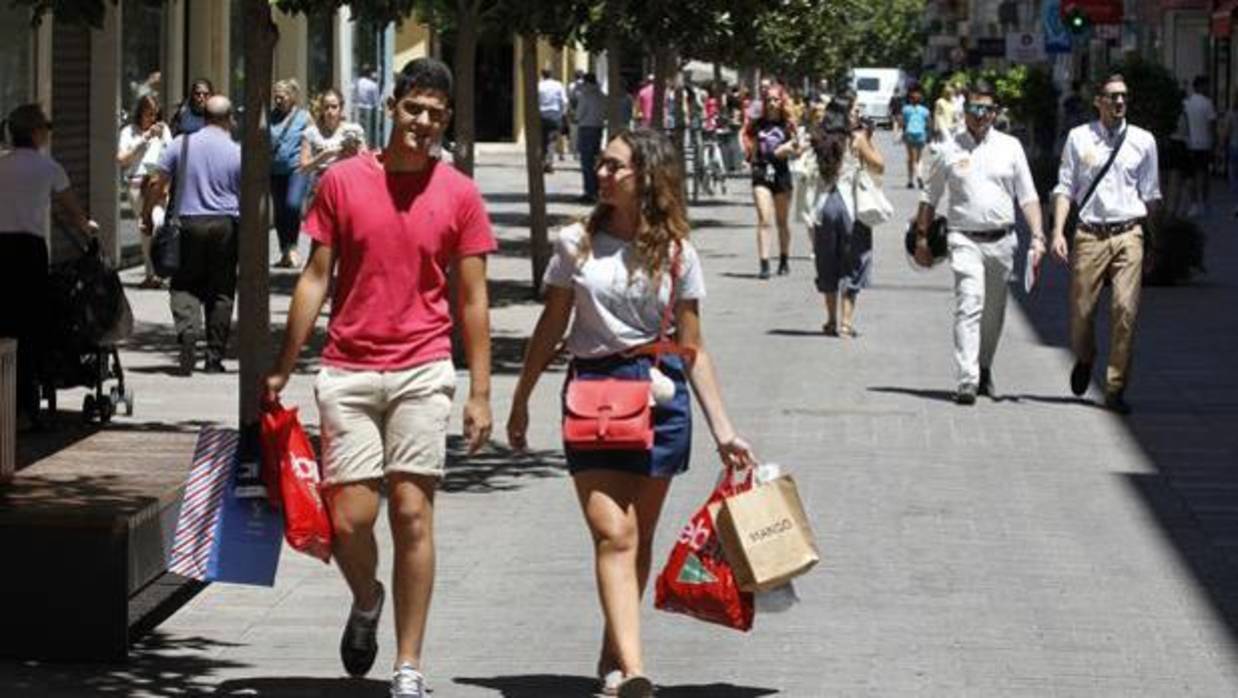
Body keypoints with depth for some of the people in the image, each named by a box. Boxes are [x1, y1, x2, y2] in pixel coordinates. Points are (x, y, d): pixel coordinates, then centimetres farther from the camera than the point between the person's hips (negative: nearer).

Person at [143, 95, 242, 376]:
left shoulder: (181, 143, 0)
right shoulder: (236, 153, -1)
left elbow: (157, 182, 0)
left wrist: (147, 214, 11)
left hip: (189, 222, 0)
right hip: (225, 224, 0)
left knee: (184, 285, 6)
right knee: (220, 291, 8)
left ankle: (187, 331, -22)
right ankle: (215, 357, 9)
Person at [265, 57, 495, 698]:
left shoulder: (459, 195, 3)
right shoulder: (342, 181, 2)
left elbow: (472, 299, 5)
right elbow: (316, 278, 6)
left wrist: (479, 393, 0)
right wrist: (281, 370, 5)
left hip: (422, 371, 0)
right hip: (348, 370, 0)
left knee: (413, 515, -2)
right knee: (347, 520, -4)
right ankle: (366, 601, 30)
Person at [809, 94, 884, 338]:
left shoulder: (820, 140, 3)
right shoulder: (856, 139, -8)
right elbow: (878, 167, -2)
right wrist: (869, 141, 4)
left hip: (824, 204, 4)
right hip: (851, 204, -4)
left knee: (827, 265, 14)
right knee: (852, 265, 5)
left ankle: (831, 320, 19)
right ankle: (846, 322, 0)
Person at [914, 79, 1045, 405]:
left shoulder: (1010, 147, 8)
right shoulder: (948, 150, 5)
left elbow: (1027, 196, 9)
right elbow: (930, 197, 14)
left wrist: (1037, 235, -1)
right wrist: (921, 236, 11)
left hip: (1002, 240, 3)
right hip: (965, 240, -3)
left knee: (994, 312, 13)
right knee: (969, 306, -17)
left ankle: (984, 370, 32)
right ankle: (967, 381, -24)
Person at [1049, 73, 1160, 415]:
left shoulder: (1142, 141, 8)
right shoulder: (1079, 138, 5)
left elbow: (1150, 195, 14)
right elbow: (1065, 188, 6)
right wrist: (1058, 232, -5)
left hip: (1128, 235, 0)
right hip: (1090, 234, 0)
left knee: (1126, 309, -11)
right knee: (1081, 311, 3)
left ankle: (1116, 389, -5)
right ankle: (1084, 360, 37)